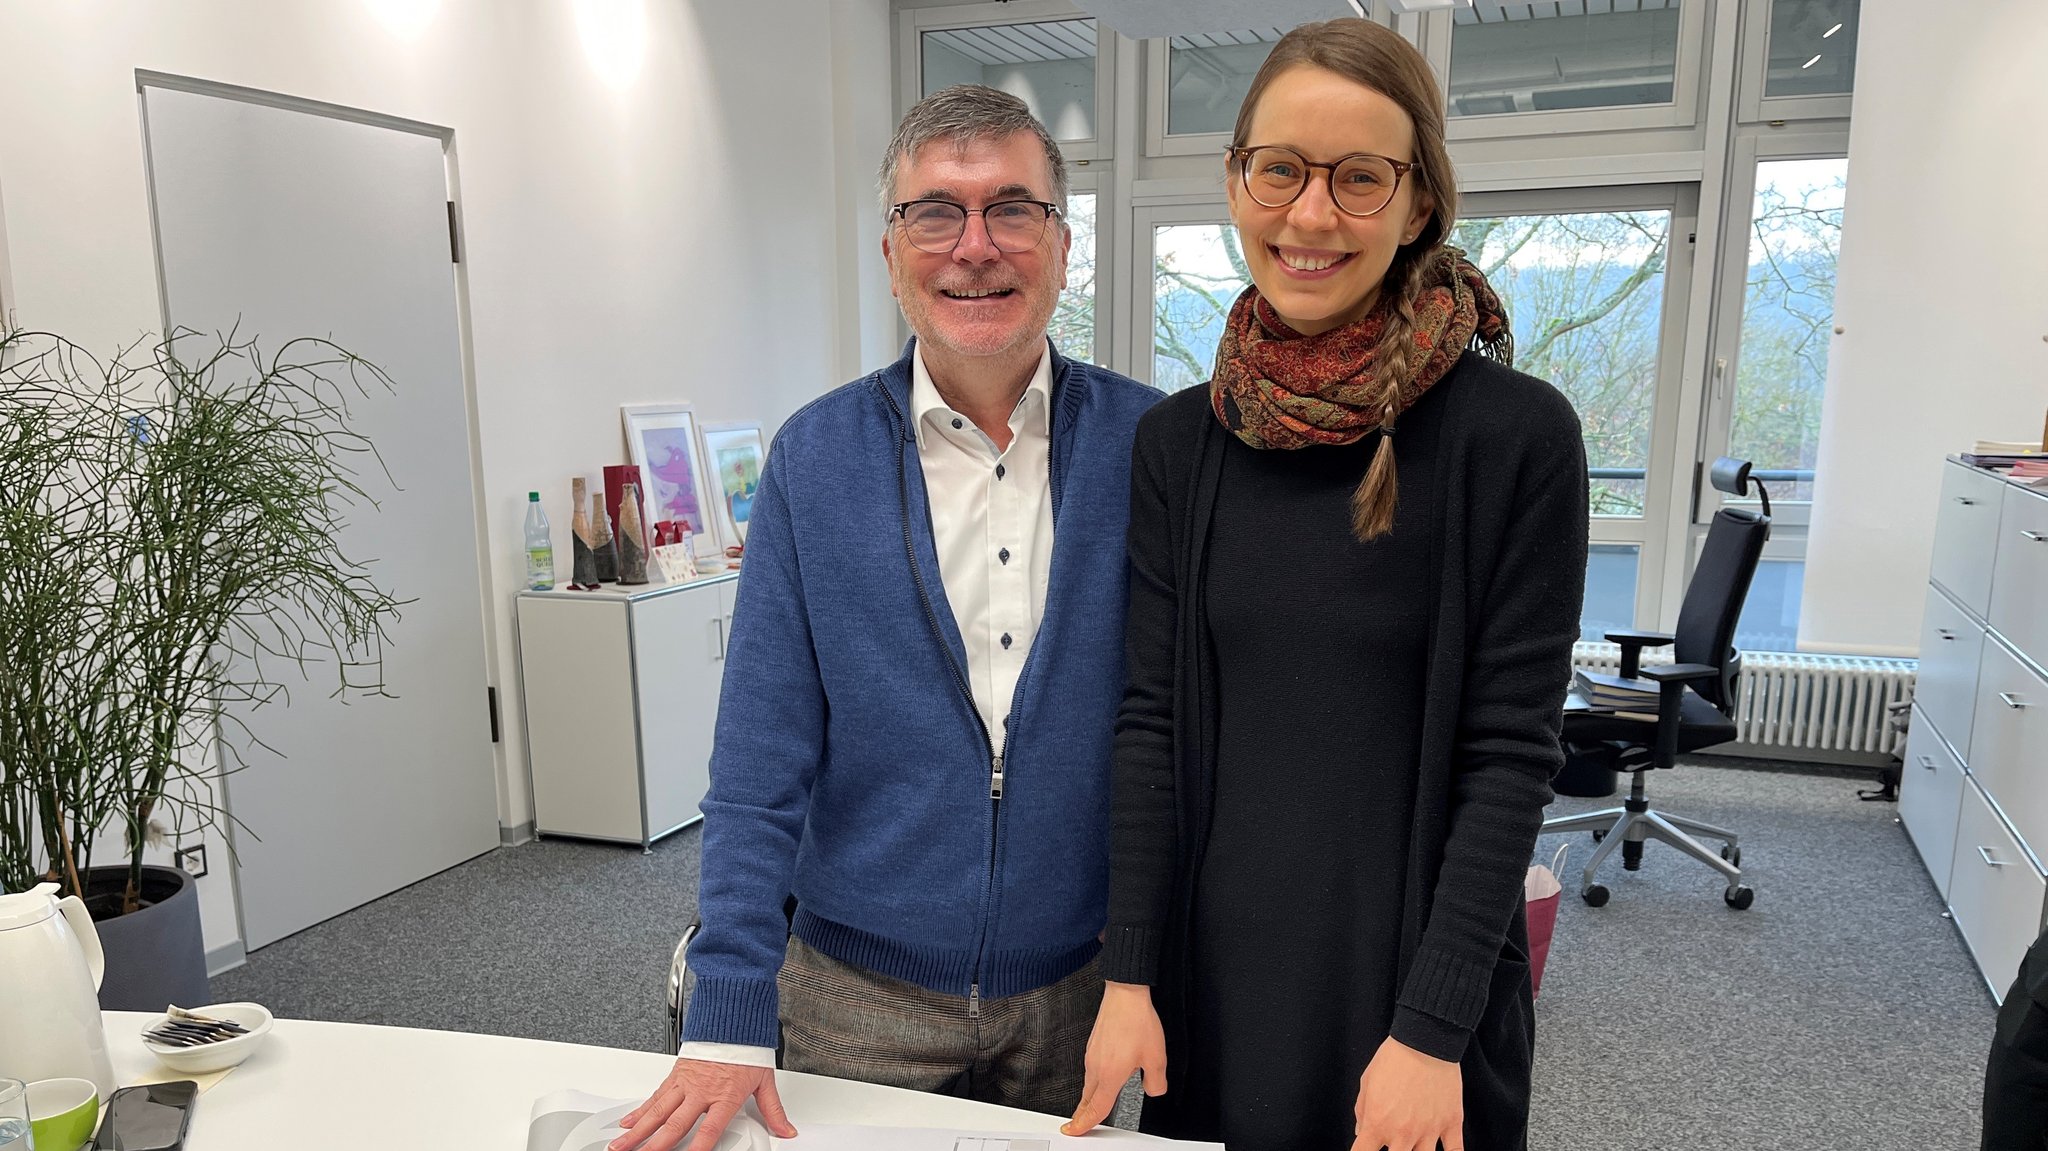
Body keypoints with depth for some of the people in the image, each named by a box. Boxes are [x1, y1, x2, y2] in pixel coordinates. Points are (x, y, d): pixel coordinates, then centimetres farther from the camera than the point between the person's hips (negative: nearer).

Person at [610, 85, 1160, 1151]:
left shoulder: (1149, 444, -8)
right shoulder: (814, 458, -8)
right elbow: (760, 757, -8)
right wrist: (729, 1020, -11)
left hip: (1080, 983, 1)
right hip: (859, 993, 0)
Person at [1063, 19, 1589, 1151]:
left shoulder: (1516, 437, -11)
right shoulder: (1176, 441, -1)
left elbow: (1509, 752, -11)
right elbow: (1150, 719, -2)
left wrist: (1434, 1027, -14)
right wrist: (1128, 976, -5)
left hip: (1412, 973, -3)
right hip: (1214, 975, 3)